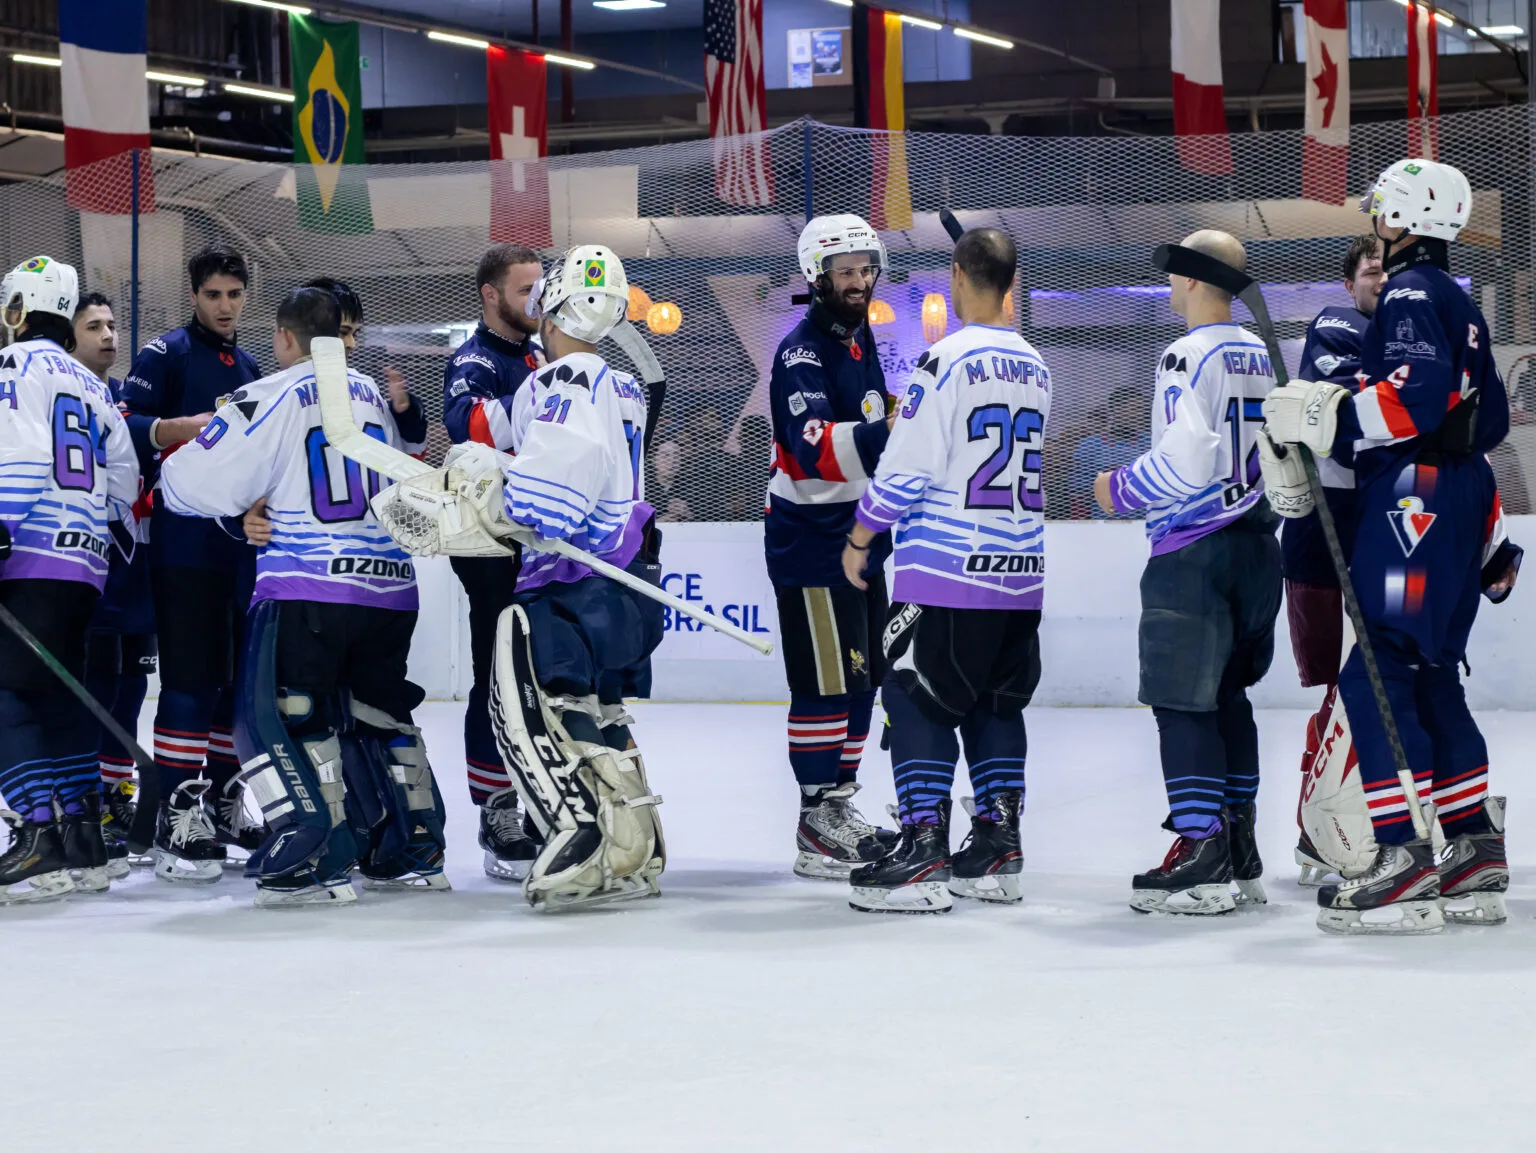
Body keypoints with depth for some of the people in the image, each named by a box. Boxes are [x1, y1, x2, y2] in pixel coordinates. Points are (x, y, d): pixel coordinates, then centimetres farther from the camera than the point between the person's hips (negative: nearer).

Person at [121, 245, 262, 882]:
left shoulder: (251, 368, 20)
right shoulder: (166, 353, -2)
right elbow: (125, 425, -14)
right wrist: (183, 428, -28)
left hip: (245, 539, 7)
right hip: (185, 540, -7)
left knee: (243, 676, 9)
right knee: (191, 676, -12)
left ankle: (222, 799, 20)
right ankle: (175, 813, -12)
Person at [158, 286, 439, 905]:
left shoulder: (269, 397, -6)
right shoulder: (374, 396, 15)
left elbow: (195, 485, -6)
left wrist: (174, 463, 16)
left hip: (308, 590, -7)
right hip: (390, 587, 7)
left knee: (280, 713, 0)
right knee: (378, 713, 19)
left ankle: (315, 860, -10)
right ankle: (414, 853, 19)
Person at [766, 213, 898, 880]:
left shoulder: (861, 338, 13)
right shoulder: (803, 352, -17)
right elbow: (814, 450, -31)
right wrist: (888, 431, -40)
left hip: (860, 535, 10)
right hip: (811, 541, -9)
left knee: (862, 676, 14)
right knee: (827, 682, -10)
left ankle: (840, 805, 24)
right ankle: (818, 828, -6)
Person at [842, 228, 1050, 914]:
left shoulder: (948, 358, -13)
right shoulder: (1033, 366, 12)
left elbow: (906, 465, -14)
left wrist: (860, 538, -1)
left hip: (946, 571, -7)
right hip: (1020, 573, 8)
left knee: (917, 700, -3)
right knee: (997, 704, 15)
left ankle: (923, 855, -8)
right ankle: (996, 852, 16)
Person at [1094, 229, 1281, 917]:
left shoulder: (1189, 356, -14)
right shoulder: (1258, 355, 12)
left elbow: (1187, 459, -24)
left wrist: (1122, 489, -8)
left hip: (1195, 550, -9)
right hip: (1255, 543, 9)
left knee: (1183, 702, -6)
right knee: (1227, 696, 16)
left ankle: (1202, 861, -10)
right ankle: (1239, 855, 19)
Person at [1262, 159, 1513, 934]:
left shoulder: (1412, 293, -9)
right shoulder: (1458, 304, 22)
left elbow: (1416, 399, -24)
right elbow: (1488, 417, 27)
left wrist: (1326, 418, -26)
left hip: (1415, 500, -11)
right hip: (1458, 502, 11)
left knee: (1377, 678, -14)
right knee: (1428, 679, 14)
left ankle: (1405, 866, -20)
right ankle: (1474, 858, 15)